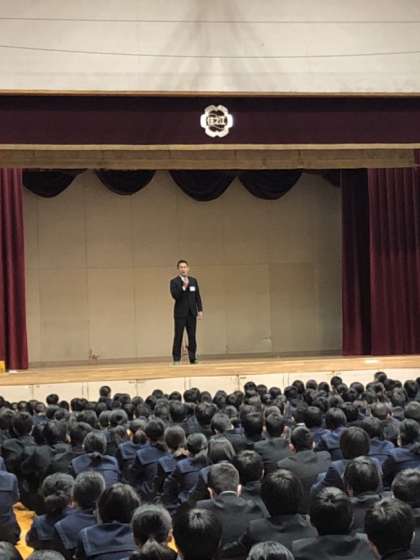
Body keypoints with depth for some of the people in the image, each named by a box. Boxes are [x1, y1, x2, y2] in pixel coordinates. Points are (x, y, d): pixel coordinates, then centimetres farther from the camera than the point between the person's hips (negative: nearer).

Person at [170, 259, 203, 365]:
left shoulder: (194, 281, 10)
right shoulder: (174, 281, -2)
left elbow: (197, 296, 11)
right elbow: (174, 295, -15)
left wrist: (200, 310, 3)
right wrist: (183, 287, -25)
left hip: (192, 313, 3)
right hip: (180, 313, -3)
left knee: (192, 336, 2)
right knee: (178, 337, -3)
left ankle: (193, 358, 7)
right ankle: (176, 359, 1)